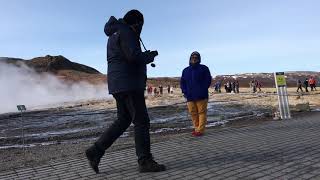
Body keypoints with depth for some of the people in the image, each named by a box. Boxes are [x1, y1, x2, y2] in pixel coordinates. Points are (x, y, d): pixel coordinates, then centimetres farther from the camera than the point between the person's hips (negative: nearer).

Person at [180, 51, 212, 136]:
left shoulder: (204, 68, 3)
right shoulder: (185, 70, 14)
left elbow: (208, 80, 0)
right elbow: (182, 82, 17)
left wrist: (203, 90, -9)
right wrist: (184, 91, 3)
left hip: (201, 96, -4)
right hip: (190, 97, 4)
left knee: (201, 112, -3)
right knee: (193, 113, 7)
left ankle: (200, 130, 0)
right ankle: (196, 128, 19)